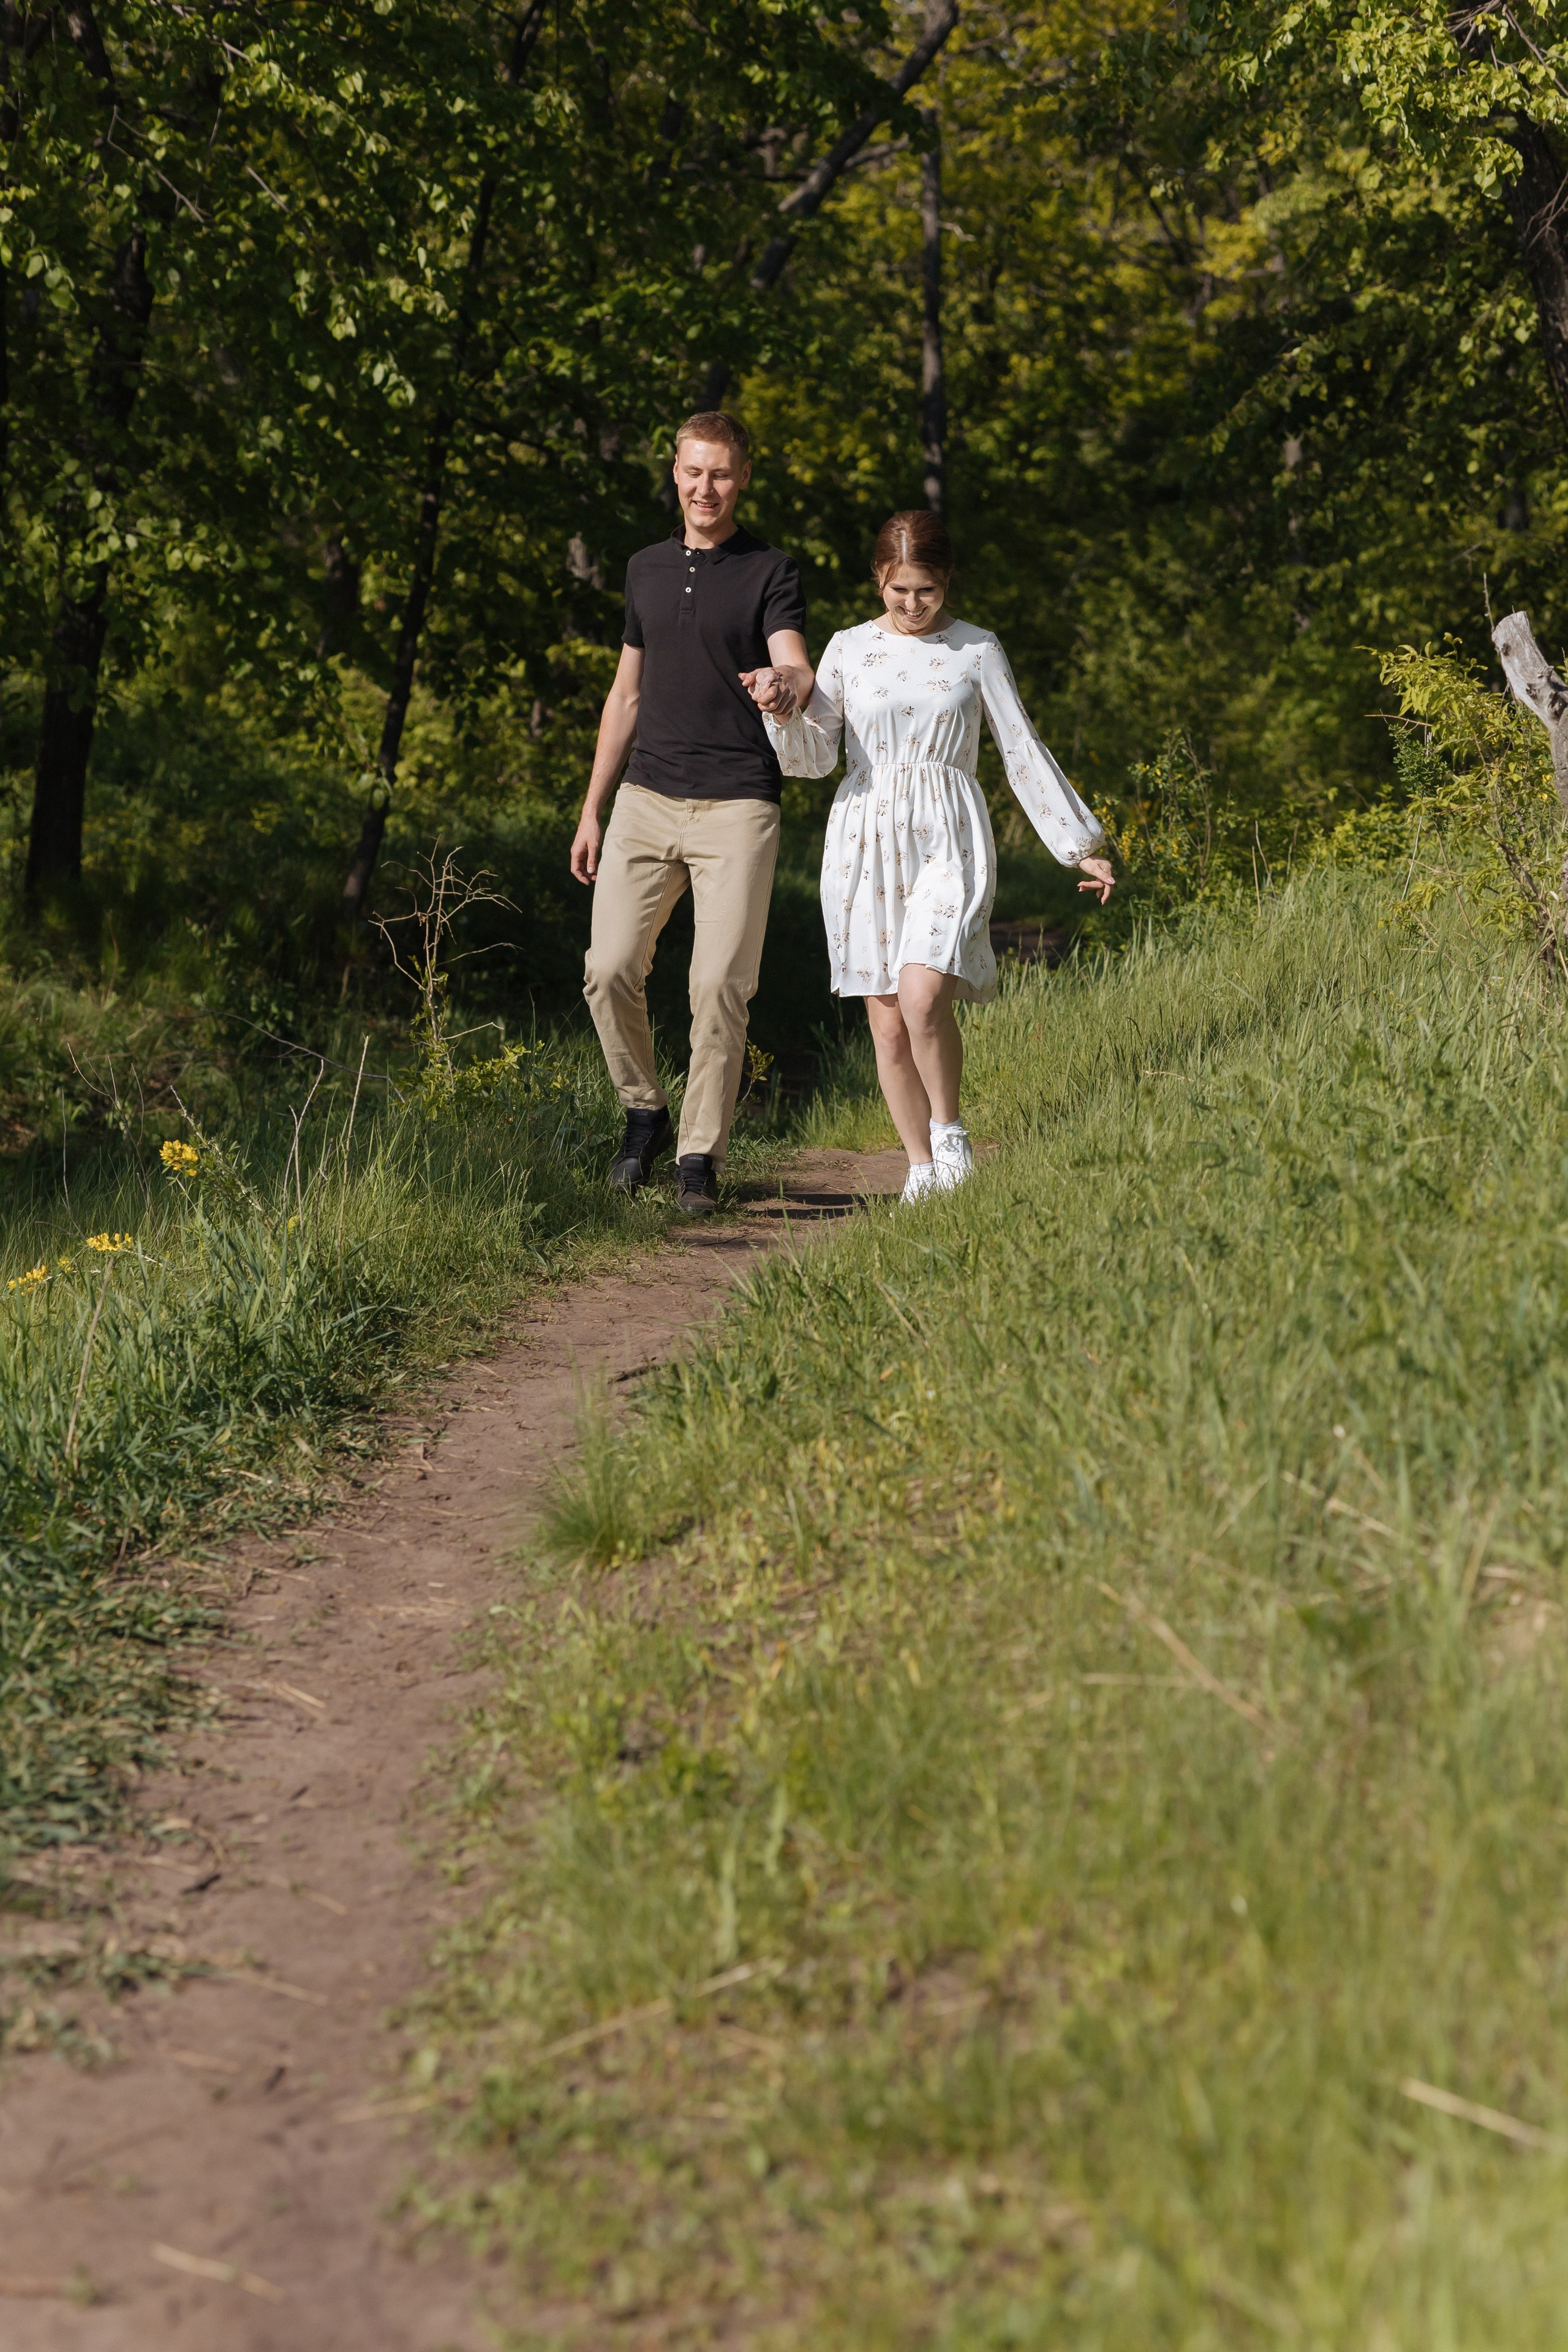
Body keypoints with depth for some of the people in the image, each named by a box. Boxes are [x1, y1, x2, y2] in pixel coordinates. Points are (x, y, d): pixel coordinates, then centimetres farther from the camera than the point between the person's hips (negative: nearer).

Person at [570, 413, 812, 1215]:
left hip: (736, 806, -4)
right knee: (610, 970, -6)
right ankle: (643, 1112, 16)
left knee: (720, 986, -7)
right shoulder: (647, 570, 16)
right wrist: (591, 810, 18)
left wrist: (784, 684, -38)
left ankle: (701, 1157, 2)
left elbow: (798, 670, -13)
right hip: (647, 799, 4)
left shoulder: (770, 571, 2)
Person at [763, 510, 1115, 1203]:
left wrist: (1082, 846, 8)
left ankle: (949, 1130, 0)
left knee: (923, 995, -22)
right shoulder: (849, 649, 7)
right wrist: (785, 713, -14)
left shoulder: (976, 650, 5)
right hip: (866, 839, 2)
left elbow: (1023, 751, 9)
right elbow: (811, 757, 7)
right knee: (887, 1017, 1)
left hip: (948, 839, -2)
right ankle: (922, 1166, 13)